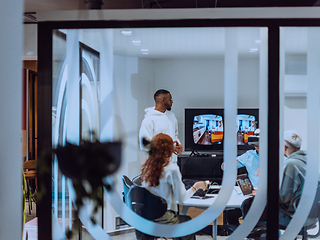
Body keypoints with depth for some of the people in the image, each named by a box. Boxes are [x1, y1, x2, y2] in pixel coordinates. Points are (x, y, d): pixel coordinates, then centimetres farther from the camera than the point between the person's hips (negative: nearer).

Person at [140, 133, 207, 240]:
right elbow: (181, 199, -11)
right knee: (188, 221, 24)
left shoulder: (146, 167, 1)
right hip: (163, 219, -6)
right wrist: (196, 186, 6)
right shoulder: (171, 169, -17)